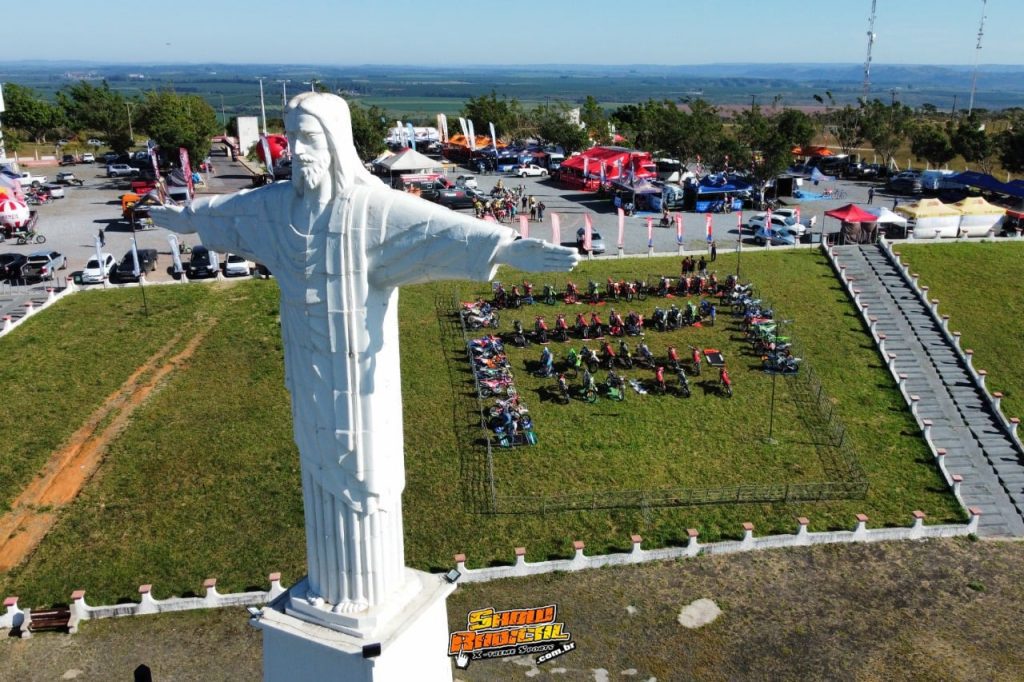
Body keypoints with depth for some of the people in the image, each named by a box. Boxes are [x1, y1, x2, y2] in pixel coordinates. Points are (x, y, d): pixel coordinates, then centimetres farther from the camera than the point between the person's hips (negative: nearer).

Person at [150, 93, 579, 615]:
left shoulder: (375, 205, -21)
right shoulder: (279, 202, 1)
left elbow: (442, 225, -37)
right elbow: (228, 207, 22)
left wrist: (506, 247, -54)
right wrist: (184, 216, 40)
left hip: (359, 370, -6)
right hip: (311, 367, 6)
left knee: (362, 475, 7)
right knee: (323, 469, 19)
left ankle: (370, 591, 27)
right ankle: (332, 580, 38)